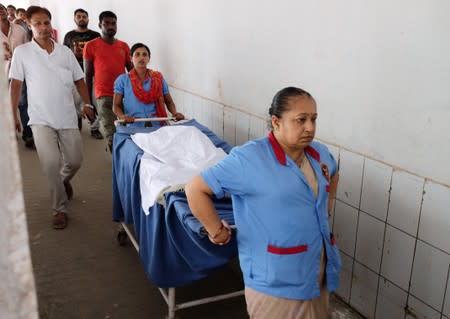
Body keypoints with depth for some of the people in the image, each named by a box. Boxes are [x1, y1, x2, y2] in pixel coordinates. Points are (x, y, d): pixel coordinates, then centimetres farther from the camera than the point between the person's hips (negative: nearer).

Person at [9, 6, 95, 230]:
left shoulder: (65, 51, 6)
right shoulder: (22, 52, -1)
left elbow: (79, 80, 13)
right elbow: (15, 85, -1)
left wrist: (87, 104, 3)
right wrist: (13, 115, -5)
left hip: (67, 117, 3)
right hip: (41, 119, -3)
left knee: (75, 161, 7)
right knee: (51, 163, -14)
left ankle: (63, 181, 44)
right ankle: (59, 209, 3)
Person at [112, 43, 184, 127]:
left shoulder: (158, 78, 14)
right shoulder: (122, 80, 9)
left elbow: (169, 101, 18)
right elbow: (116, 105, 6)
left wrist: (175, 113, -4)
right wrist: (123, 116, -16)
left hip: (157, 125, 1)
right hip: (134, 126, -1)